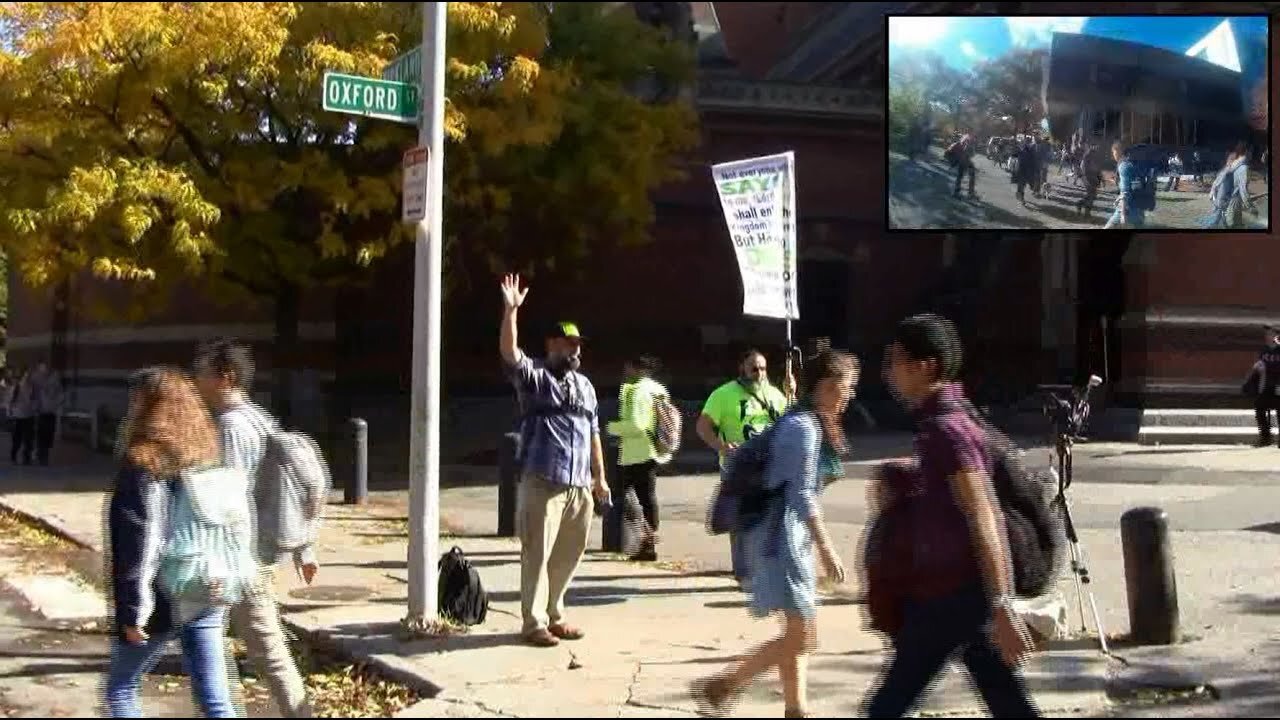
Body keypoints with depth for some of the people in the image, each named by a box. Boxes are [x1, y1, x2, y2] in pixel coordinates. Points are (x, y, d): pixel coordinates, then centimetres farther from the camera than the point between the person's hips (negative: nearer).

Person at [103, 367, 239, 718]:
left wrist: (132, 610, -14)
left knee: (120, 688, 15)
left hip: (165, 599, -6)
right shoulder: (206, 455, 8)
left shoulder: (143, 464, -12)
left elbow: (137, 541, -16)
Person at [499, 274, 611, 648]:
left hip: (580, 486, 6)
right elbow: (509, 352, -20)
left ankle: (555, 616, 23)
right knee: (538, 555, -4)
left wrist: (600, 477, 17)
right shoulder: (533, 376, 0)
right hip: (542, 483, -6)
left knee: (567, 556, 11)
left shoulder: (585, 385, 19)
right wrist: (511, 310, -32)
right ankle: (534, 623, 1)